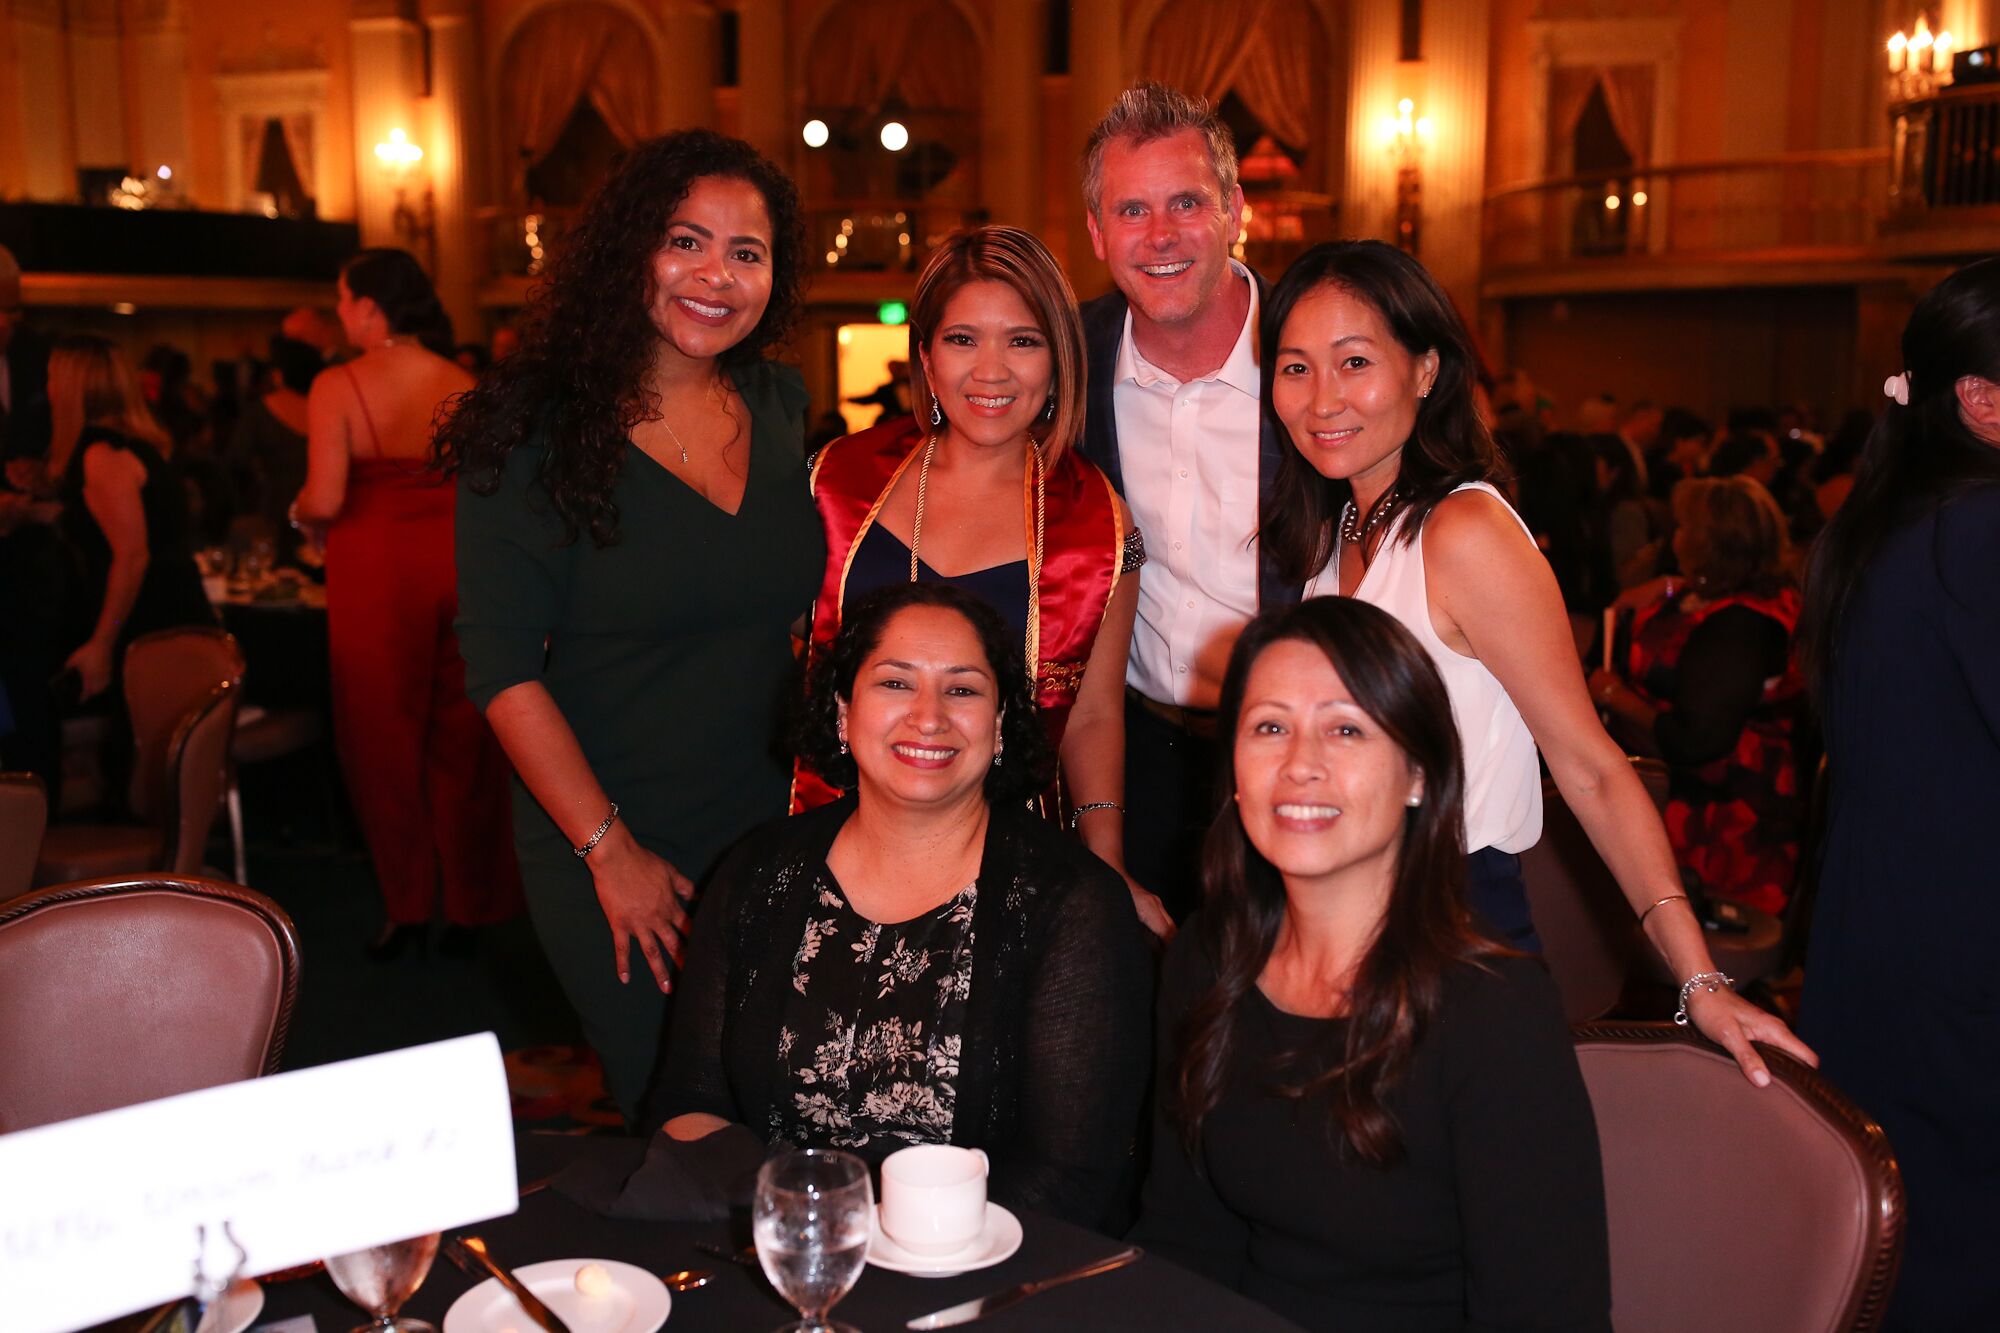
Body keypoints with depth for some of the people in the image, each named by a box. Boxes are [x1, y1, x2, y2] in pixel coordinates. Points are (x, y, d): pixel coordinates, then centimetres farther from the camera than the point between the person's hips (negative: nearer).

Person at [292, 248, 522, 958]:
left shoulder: (337, 387, -10)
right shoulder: (462, 385, 0)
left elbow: (325, 499, -16)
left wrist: (301, 511, 5)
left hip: (376, 574, -3)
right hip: (459, 568, 3)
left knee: (384, 738, 11)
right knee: (461, 740, 12)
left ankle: (407, 907, 19)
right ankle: (467, 907, 20)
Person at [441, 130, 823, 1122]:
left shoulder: (781, 405, 4)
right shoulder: (537, 429, -11)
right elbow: (504, 669, -13)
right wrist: (609, 852, -14)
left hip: (776, 834, 4)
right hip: (608, 858, -4)